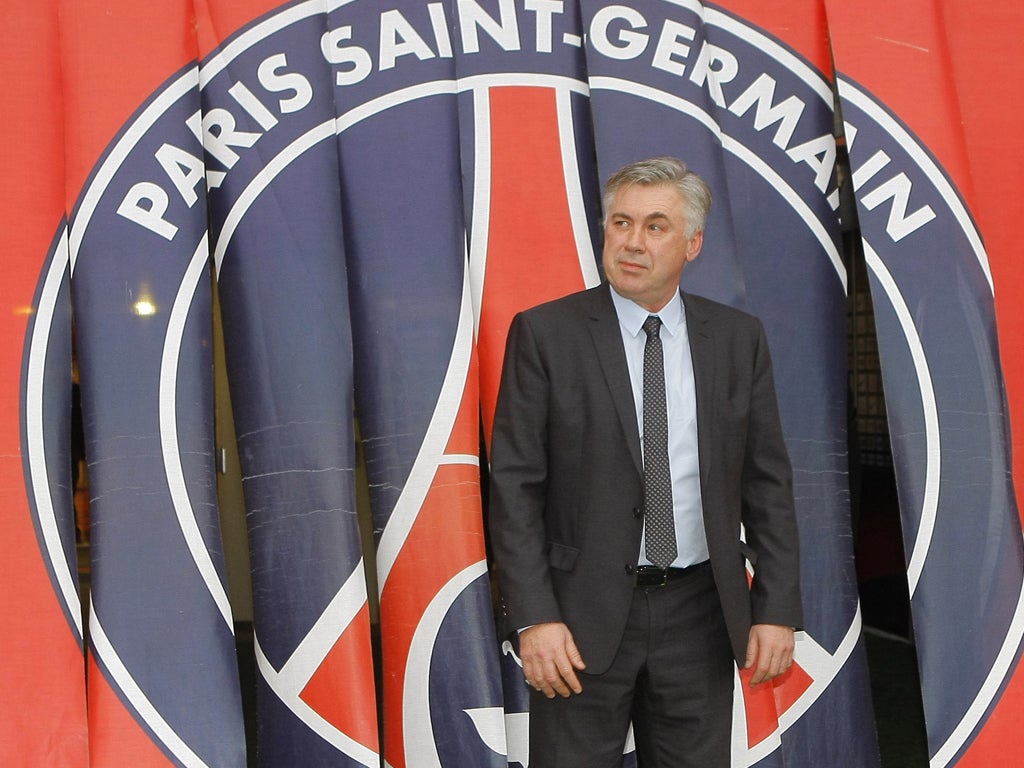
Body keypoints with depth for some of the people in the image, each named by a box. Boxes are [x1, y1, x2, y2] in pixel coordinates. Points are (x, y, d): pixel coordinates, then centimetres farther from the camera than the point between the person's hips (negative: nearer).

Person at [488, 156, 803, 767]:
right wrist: (533, 617, -13)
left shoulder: (738, 338, 4)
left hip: (701, 612, 3)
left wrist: (777, 608, 0)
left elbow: (767, 482, 6)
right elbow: (515, 483, -7)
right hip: (586, 615, -2)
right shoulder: (545, 333, -4)